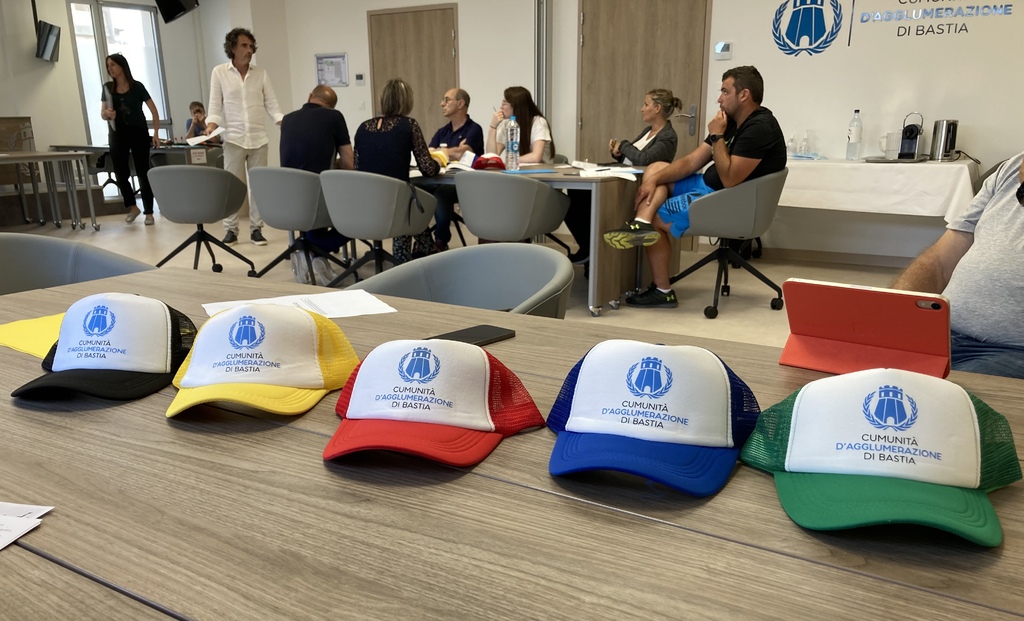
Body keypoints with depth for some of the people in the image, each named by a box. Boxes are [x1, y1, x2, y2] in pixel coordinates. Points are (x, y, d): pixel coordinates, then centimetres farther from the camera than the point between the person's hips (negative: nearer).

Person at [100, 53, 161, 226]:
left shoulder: (137, 86, -4)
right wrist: (107, 114, -19)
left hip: (139, 134, -3)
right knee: (120, 174, 1)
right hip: (118, 135, 3)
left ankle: (148, 212, 7)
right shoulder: (108, 88, 5)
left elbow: (154, 110, -2)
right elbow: (102, 114, 6)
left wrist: (156, 133, -8)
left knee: (143, 173, 0)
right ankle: (132, 207, 22)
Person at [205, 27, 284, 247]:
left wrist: (285, 125, -13)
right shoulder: (219, 72, 2)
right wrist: (211, 127, -16)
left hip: (259, 138, 2)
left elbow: (272, 104, 3)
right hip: (233, 138, -2)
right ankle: (230, 230, 10)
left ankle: (256, 228, 13)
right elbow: (215, 105, 1)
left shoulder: (261, 73, 6)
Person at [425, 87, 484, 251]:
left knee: (442, 192, -37)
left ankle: (441, 242, -19)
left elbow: (461, 154, -14)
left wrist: (440, 152, 0)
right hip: (439, 180, 6)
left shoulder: (474, 129, 1)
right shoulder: (441, 132, 21)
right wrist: (451, 153, -6)